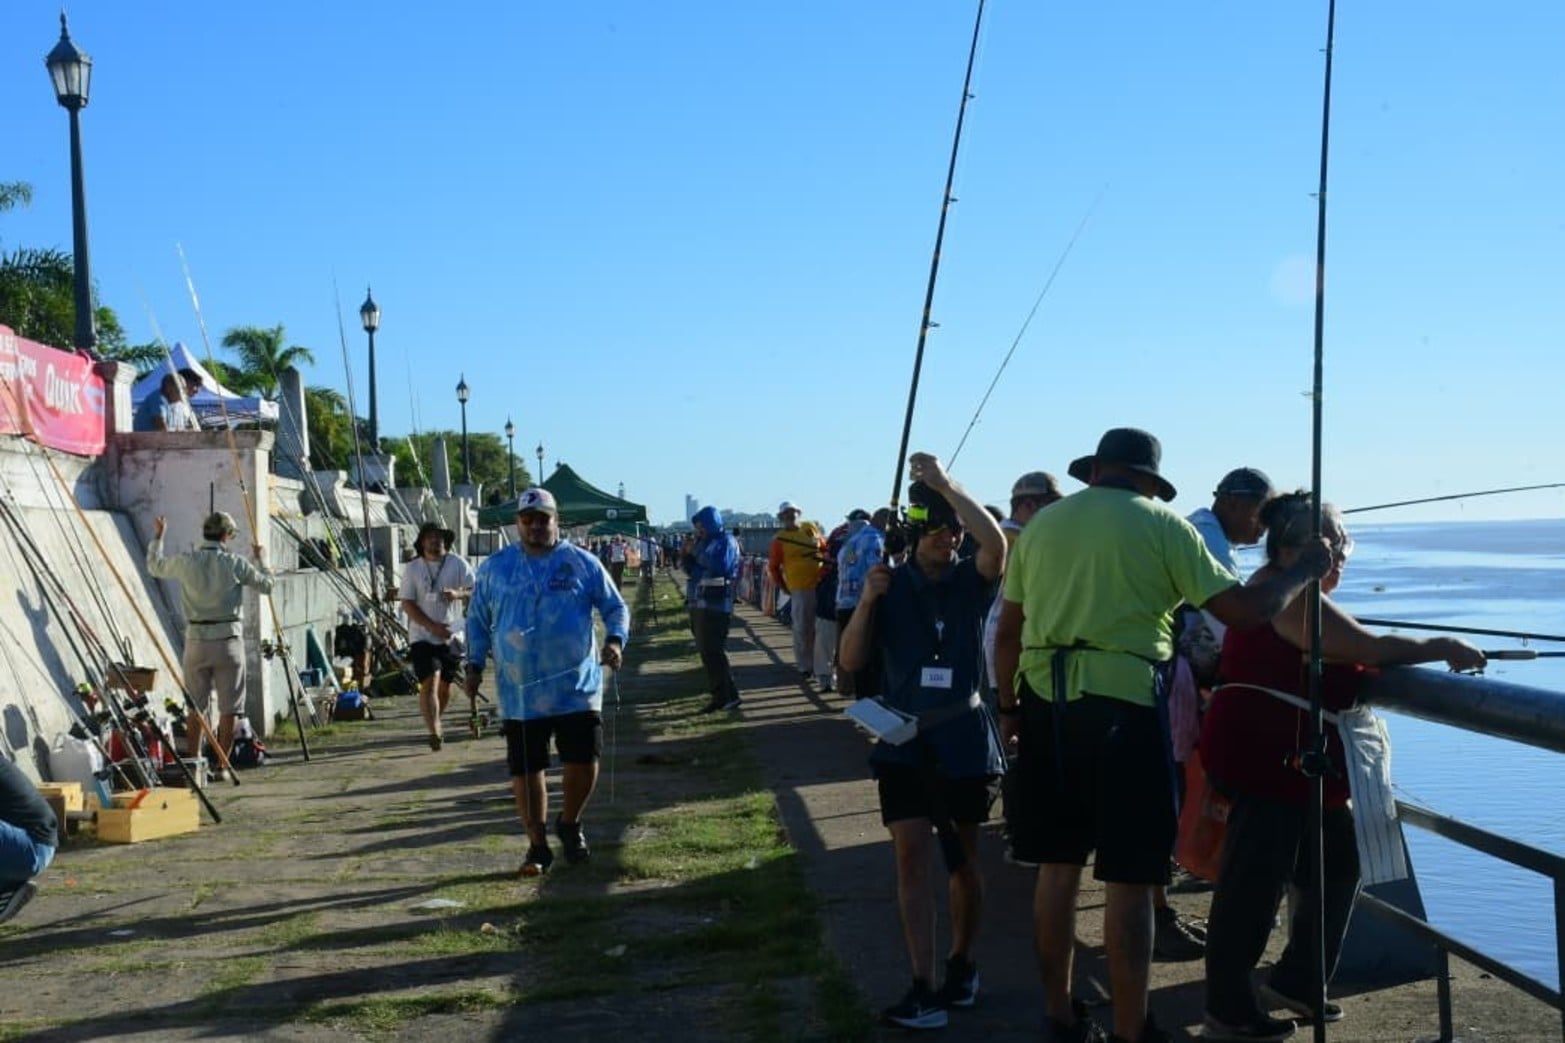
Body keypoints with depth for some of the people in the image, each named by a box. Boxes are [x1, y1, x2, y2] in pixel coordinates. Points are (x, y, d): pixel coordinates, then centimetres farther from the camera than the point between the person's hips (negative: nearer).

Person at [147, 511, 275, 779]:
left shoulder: (186, 561, -1)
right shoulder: (235, 563, -5)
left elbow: (155, 566, 19)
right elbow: (266, 584, 7)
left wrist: (157, 537, 33)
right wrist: (259, 558, 22)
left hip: (196, 640, 2)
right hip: (227, 640, -2)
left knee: (195, 707, 12)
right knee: (228, 708, 4)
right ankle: (222, 766, 5)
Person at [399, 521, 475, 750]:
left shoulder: (457, 564, 0)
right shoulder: (412, 568, -2)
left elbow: (474, 590, -3)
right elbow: (407, 604, -5)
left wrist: (458, 594, -26)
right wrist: (433, 626, -15)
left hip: (451, 634, 2)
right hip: (423, 636, -2)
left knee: (445, 683, 12)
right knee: (429, 682, -14)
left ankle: (435, 724, 34)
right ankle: (434, 731, -20)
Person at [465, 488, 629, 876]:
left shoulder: (584, 564, 1)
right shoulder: (494, 568, 6)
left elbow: (615, 607, 5)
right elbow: (477, 620, 14)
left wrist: (615, 640, -13)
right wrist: (475, 665, 6)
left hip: (577, 688, -1)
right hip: (519, 693, 1)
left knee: (584, 764, -1)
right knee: (524, 771, 4)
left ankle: (569, 823, 28)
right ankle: (538, 845, 21)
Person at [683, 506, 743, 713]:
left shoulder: (726, 541, -7)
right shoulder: (703, 541, 16)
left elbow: (719, 566, -23)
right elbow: (689, 569, 17)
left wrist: (697, 553, -14)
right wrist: (687, 554, -1)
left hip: (716, 605, -8)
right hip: (699, 603, 8)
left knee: (712, 651, -10)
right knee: (706, 651, 10)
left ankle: (727, 695, -5)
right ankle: (719, 693, 17)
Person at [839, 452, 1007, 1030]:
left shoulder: (971, 581, -2)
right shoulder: (891, 585, 2)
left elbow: (996, 543, -26)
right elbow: (851, 661, -2)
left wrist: (946, 484, -31)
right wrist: (866, 601, -17)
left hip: (964, 741, 0)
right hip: (904, 742, 1)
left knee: (964, 859, 12)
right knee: (911, 854, -8)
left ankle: (961, 962, 32)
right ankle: (923, 987, -7)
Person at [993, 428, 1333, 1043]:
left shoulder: (1042, 524, 11)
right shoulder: (1161, 525, -2)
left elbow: (1008, 630, 13)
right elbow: (1246, 610, -4)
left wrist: (1009, 706, 24)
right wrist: (1304, 570, 13)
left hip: (1044, 700, 5)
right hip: (1121, 704, -5)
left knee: (1057, 865, 14)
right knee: (1128, 879, 3)